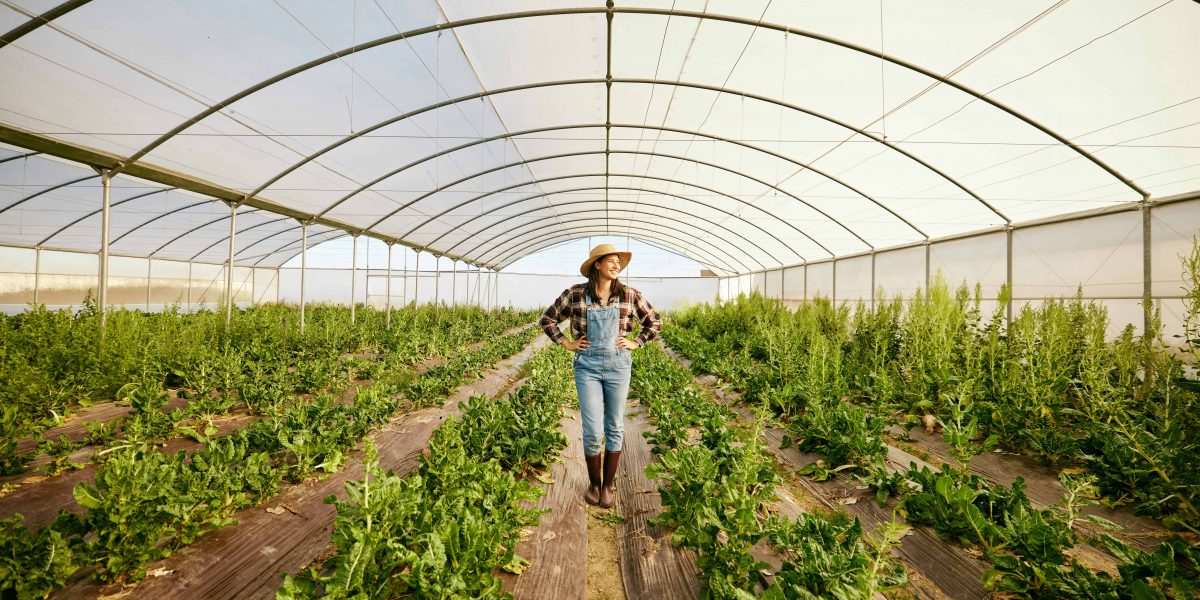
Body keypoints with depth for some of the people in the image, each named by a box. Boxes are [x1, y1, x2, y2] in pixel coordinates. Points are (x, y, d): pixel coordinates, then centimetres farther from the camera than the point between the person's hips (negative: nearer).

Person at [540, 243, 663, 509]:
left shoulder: (630, 295, -1)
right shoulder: (575, 293, -4)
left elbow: (655, 322, 12)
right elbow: (547, 319, 8)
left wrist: (636, 343, 2)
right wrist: (566, 343, 1)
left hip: (618, 365, 2)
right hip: (587, 366, -1)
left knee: (615, 428, 10)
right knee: (592, 431, -1)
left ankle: (607, 486, 28)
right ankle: (594, 483, 25)